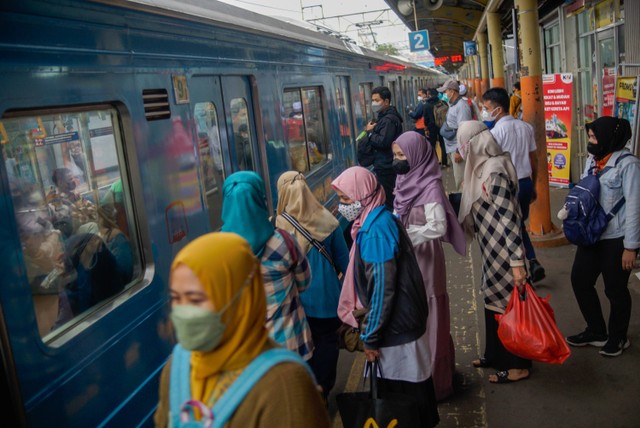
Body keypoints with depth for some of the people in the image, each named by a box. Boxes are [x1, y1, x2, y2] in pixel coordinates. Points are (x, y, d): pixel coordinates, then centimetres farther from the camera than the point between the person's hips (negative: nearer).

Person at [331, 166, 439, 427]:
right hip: (399, 320, 9)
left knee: (404, 390, 6)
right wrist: (369, 329, 19)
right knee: (397, 383, 20)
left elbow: (382, 289, -23)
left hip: (396, 325, -9)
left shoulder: (377, 229, -23)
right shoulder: (375, 221, 6)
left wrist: (370, 336, -15)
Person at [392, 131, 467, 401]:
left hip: (424, 259, -8)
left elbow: (438, 226, -26)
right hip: (407, 259, 8)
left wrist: (403, 235, -22)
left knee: (428, 319, 3)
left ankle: (434, 382, 18)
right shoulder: (405, 181, 7)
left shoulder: (430, 186, -18)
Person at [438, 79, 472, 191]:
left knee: (460, 179, -6)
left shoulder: (461, 106, -16)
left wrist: (459, 151, -22)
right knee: (457, 177, 17)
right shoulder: (452, 105, 14)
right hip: (452, 148, 10)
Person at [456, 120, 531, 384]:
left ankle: (518, 365, 21)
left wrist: (517, 262, -27)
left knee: (507, 304, 4)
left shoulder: (495, 172, -22)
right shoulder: (485, 167, 6)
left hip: (503, 253, -9)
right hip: (491, 252, 9)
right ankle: (495, 354, 36)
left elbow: (510, 219, -26)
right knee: (493, 301, 19)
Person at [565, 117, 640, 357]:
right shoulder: (592, 160, 5)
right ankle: (596, 332, 29)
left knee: (615, 290, 6)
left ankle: (618, 338, 29)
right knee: (579, 280, 10)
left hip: (616, 239, -7)